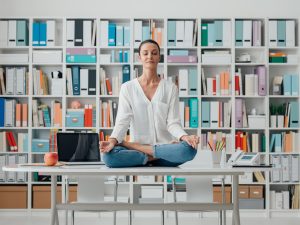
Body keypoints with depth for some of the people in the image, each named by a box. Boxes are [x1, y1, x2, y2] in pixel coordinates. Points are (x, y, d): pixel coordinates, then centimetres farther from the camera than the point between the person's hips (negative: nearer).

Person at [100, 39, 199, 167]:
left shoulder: (170, 88, 7)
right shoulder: (127, 88, 7)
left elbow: (173, 123, 1)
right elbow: (122, 121, -2)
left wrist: (185, 137, -21)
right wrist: (113, 140, -23)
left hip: (165, 146, 1)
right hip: (137, 145, -1)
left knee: (189, 149, -34)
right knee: (109, 156, -32)